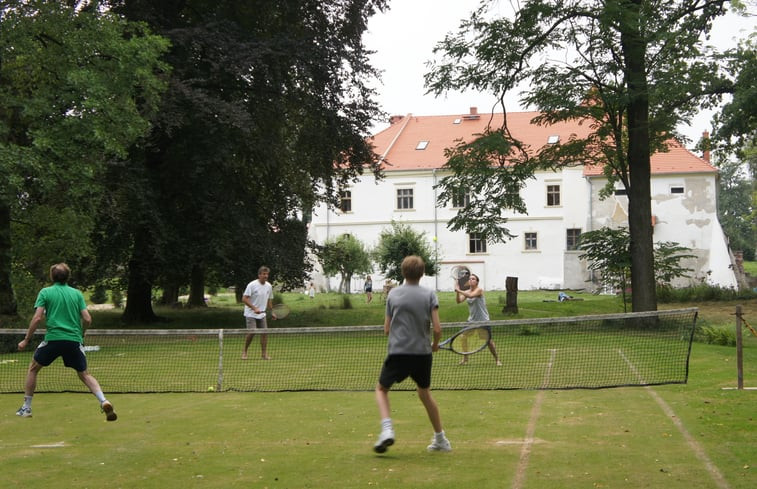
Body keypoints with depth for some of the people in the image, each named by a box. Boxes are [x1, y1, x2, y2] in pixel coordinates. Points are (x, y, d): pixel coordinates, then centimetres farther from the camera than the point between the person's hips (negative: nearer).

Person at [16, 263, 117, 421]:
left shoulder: (45, 292, 4)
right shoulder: (77, 293, 10)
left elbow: (37, 318, -5)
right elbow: (87, 319, 3)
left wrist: (26, 340, 3)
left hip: (53, 338, -2)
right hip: (74, 340, 2)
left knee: (33, 368, 20)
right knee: (84, 374, 12)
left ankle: (26, 408, 20)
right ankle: (103, 401, -10)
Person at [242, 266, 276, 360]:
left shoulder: (269, 286, 5)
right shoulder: (252, 285, -14)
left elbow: (269, 300, 17)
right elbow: (244, 299, -17)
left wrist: (271, 312, 11)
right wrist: (254, 308, -25)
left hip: (262, 314, 6)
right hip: (251, 314, -6)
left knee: (264, 332, -3)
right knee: (252, 332, -14)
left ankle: (264, 353, 4)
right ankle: (244, 352, 4)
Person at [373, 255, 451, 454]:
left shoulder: (393, 294, 2)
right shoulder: (429, 294, -2)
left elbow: (387, 329, 6)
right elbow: (437, 328, -8)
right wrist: (435, 345, 12)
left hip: (398, 351, -1)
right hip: (423, 352, 1)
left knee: (381, 389, 17)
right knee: (425, 393, 21)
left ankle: (387, 428, -7)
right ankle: (440, 439, 26)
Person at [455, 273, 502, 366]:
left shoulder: (479, 290, -14)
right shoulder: (466, 292, 4)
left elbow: (471, 295, -33)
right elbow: (458, 301, -9)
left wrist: (459, 290, -32)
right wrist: (457, 292, -24)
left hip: (483, 320, -5)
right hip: (471, 320, 5)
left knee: (489, 341, -2)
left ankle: (497, 359, 14)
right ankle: (465, 359, 12)